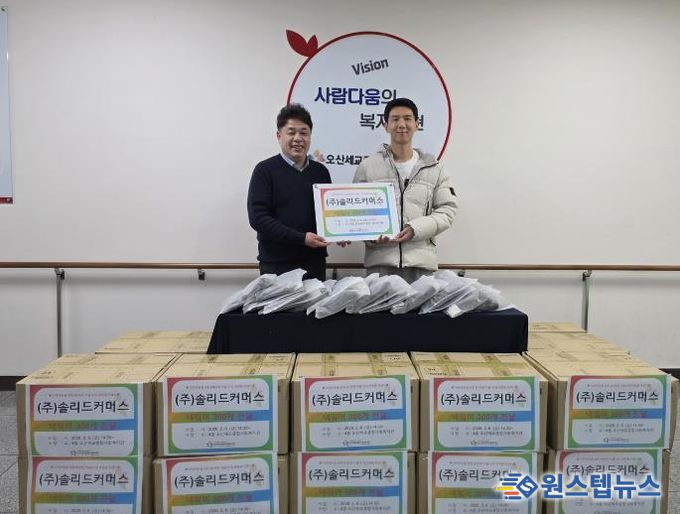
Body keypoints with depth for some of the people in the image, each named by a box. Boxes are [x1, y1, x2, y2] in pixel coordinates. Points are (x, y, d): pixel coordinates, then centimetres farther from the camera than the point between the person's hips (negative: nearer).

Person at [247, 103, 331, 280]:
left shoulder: (320, 171, 11)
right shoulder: (265, 170, -3)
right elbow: (257, 217, -11)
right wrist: (301, 238, -17)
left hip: (315, 262, 4)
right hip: (277, 265, -4)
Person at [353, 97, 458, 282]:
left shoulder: (434, 168, 11)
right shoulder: (368, 166, 8)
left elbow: (447, 210, 6)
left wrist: (415, 229, -10)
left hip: (421, 260, 1)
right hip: (380, 260, -1)